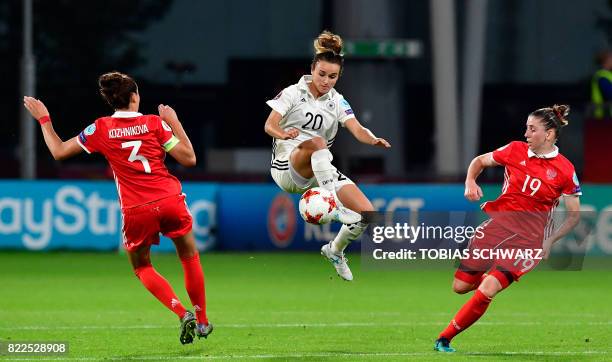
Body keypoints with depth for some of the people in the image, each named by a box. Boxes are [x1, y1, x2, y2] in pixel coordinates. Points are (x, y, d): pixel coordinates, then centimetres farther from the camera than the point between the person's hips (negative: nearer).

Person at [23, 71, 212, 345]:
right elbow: (189, 159, 1)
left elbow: (59, 151, 10)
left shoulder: (101, 129, 1)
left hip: (136, 211, 0)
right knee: (190, 257, 22)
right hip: (170, 201, 0)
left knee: (142, 267, 20)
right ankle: (202, 321, 26)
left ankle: (183, 314, 0)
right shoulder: (155, 123, 0)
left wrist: (44, 119, 21)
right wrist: (175, 123, 10)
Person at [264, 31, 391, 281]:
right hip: (287, 166, -5)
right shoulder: (294, 93, -1)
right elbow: (269, 125, -13)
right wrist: (283, 134, -36)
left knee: (367, 213, -9)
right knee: (317, 142, -38)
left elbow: (357, 130, -5)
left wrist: (374, 140, -28)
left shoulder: (337, 101, 9)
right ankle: (333, 204, -49)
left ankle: (335, 250, 19)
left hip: (321, 172, 5)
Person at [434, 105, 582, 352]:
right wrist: (470, 183, -4)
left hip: (528, 238, -4)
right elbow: (479, 161, 16)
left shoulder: (565, 171, -7)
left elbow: (573, 215, 3)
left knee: (486, 291, -20)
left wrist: (550, 240, -9)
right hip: (497, 223, 4)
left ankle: (445, 339, -6)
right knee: (460, 286, 4)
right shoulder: (516, 150, 1)